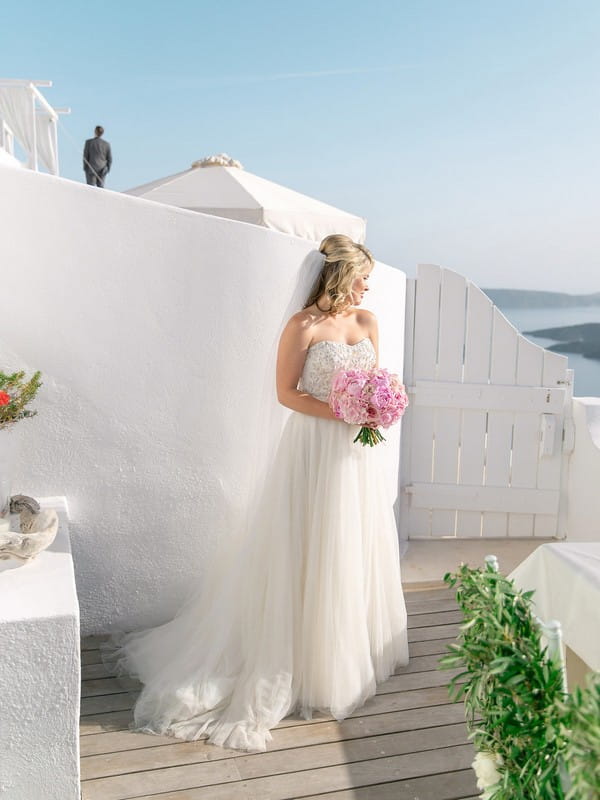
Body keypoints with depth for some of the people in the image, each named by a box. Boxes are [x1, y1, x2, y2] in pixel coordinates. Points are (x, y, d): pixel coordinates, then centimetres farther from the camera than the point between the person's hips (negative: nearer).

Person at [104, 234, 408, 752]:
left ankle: (353, 649, 34)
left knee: (359, 548, 15)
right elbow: (287, 391, -11)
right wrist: (340, 413, -19)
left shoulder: (367, 321, 7)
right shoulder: (303, 326, -12)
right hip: (315, 449, -7)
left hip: (358, 451, 7)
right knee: (311, 555, 1)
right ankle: (310, 658, 18)